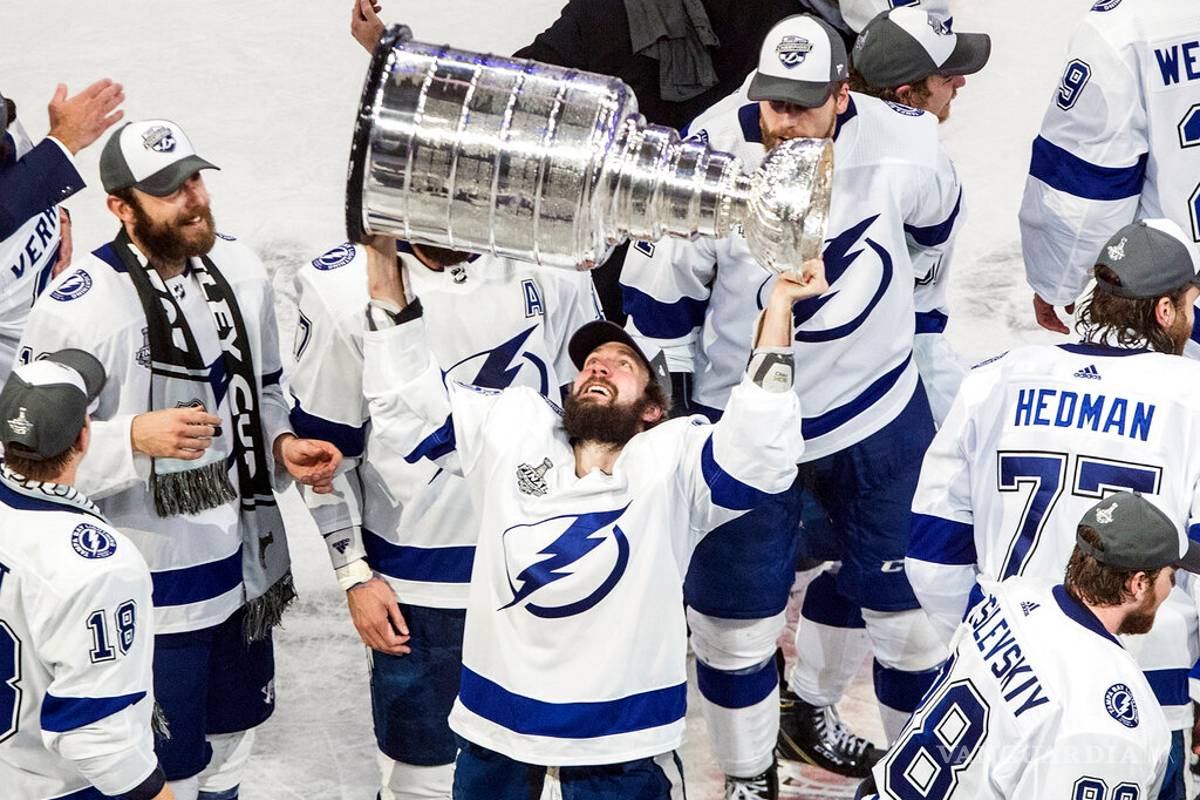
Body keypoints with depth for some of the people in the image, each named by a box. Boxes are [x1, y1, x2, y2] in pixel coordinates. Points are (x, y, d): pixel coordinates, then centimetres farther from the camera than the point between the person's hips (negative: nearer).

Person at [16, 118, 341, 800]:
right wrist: (138, 437, -30)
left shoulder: (240, 269, 1)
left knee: (230, 744, 23)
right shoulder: (79, 307, -21)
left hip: (246, 564, 6)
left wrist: (282, 445, -3)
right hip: (154, 591, -6)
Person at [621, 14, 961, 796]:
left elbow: (934, 223, 7)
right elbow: (658, 301, -11)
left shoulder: (902, 145, -19)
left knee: (912, 590, 12)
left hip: (880, 407, 2)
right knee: (737, 610, 9)